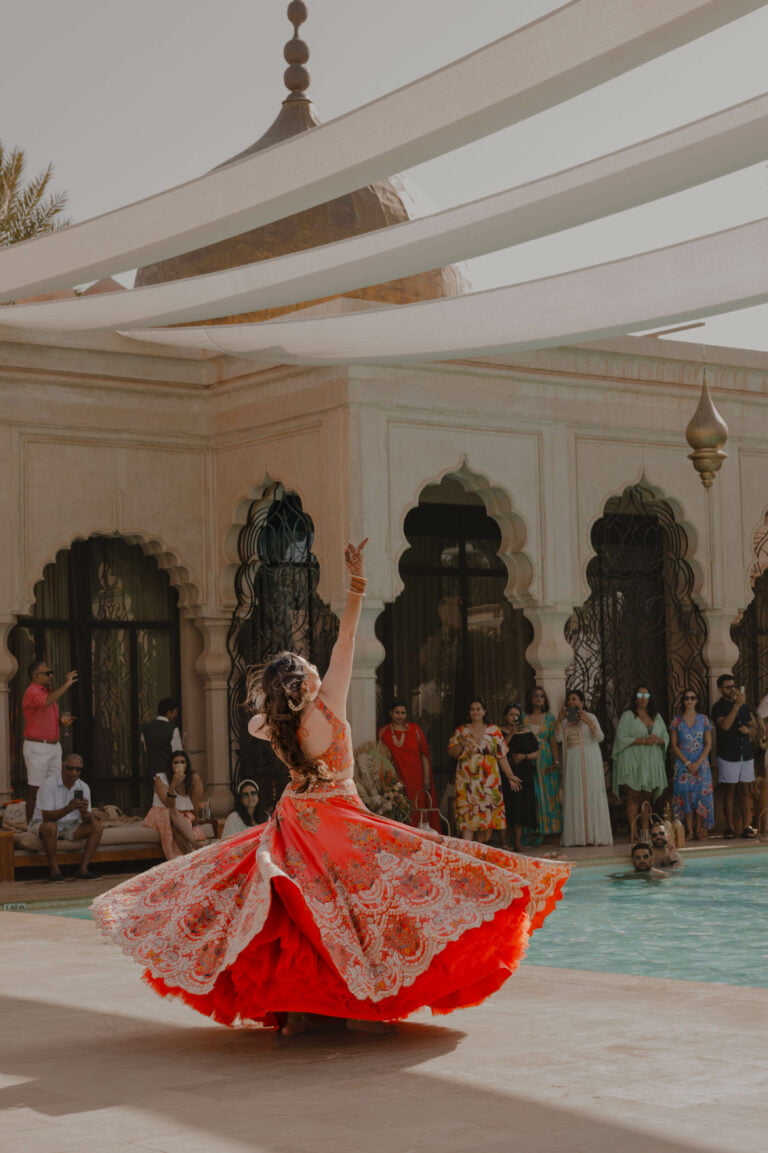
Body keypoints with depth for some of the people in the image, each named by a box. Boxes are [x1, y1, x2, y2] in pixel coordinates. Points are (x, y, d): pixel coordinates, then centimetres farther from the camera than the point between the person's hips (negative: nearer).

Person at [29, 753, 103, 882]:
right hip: (42, 825, -5)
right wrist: (67, 809, -40)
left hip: (70, 828, 5)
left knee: (97, 826, -15)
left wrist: (84, 812, -30)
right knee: (50, 827, -39)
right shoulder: (49, 784, -18)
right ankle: (54, 870, -27)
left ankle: (83, 869, -16)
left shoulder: (83, 787, -1)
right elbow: (46, 816, -24)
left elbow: (88, 819, -5)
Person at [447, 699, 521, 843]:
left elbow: (502, 756, 8)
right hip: (468, 779, -1)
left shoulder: (494, 731, 10)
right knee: (467, 814, -13)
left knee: (487, 814, -1)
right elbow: (451, 753, 7)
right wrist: (461, 745, -12)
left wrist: (510, 776, 3)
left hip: (489, 779, 1)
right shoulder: (462, 731, 10)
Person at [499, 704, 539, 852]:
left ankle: (517, 842, 5)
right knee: (507, 806, -7)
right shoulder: (501, 732, 3)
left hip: (524, 774, 3)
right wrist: (511, 734, -16)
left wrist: (524, 756, -8)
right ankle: (503, 841, -2)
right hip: (506, 773, -3)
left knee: (521, 807, -1)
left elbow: (536, 752, 10)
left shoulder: (527, 732, 10)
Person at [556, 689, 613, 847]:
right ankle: (577, 836, 0)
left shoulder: (590, 717, 3)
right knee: (574, 797, -1)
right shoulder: (565, 720, 13)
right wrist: (559, 720, -11)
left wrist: (589, 722, -22)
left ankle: (595, 835, -4)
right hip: (572, 762, 3)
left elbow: (600, 737, -8)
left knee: (592, 795, -6)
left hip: (589, 761, -3)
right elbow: (558, 738, 1)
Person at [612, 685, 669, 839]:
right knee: (634, 797, -8)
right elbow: (621, 738, -8)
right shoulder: (627, 716, 2)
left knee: (646, 798, 4)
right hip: (633, 762, -5)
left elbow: (666, 737, 16)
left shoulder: (656, 717, 17)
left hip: (652, 762, 5)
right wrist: (643, 741, -14)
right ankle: (634, 832, -10)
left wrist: (657, 740, -7)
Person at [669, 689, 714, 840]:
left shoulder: (703, 719, 5)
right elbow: (674, 744, 1)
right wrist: (687, 763, -8)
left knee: (701, 793, -5)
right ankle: (689, 830, -2)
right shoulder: (677, 721, 4)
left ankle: (699, 830, 0)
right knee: (685, 794, -5)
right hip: (683, 763, 0)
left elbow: (708, 744, 2)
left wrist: (698, 763, -9)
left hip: (701, 763, 0)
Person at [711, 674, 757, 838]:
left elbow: (753, 728, 19)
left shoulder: (744, 706, 13)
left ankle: (747, 827, 3)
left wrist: (748, 730, -5)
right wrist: (737, 705, -23)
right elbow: (725, 725, -21)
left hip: (746, 755, 5)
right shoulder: (718, 707, -4)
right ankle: (730, 828, 3)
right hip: (728, 756, -4)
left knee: (746, 791, 3)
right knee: (729, 792, 0)